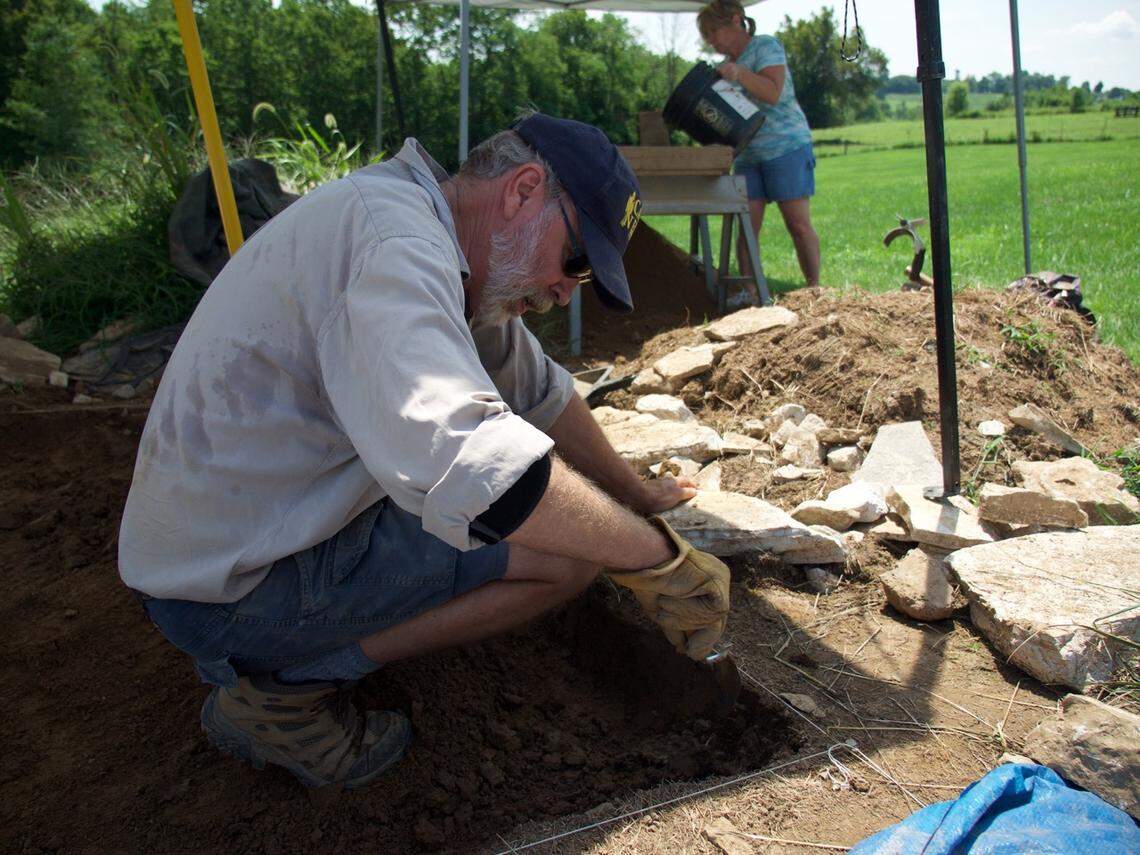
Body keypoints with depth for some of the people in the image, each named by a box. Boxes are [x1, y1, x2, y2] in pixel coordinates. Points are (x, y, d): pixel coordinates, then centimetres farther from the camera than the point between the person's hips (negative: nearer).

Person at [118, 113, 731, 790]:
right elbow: (464, 461, -41)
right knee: (575, 543, -14)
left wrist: (639, 496, 23)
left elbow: (540, 390, 16)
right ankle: (285, 686, -5)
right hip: (230, 587, -10)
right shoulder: (393, 238, -26)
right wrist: (658, 557, -30)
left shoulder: (446, 254, 6)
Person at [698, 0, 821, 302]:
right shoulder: (727, 64, 17)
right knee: (746, 226, -4)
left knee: (799, 224, -6)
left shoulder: (766, 46, -4)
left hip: (786, 147, -6)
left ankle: (814, 288, 2)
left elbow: (774, 93, -18)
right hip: (747, 155, 7)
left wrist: (739, 74, -29)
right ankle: (750, 292, -3)